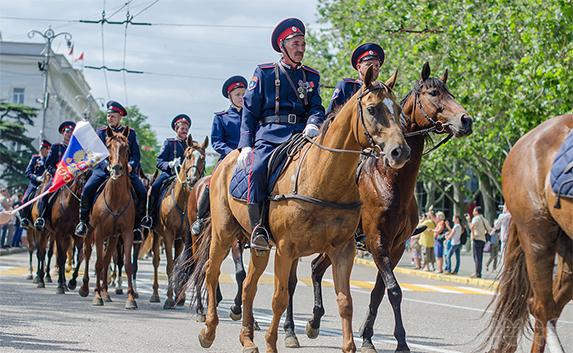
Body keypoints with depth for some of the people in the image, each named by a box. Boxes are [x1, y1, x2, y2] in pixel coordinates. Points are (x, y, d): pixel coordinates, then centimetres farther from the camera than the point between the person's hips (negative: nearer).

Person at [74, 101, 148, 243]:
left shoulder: (130, 133, 13)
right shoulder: (101, 132, 12)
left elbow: (136, 154, 7)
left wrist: (131, 165, -16)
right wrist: (107, 165, -19)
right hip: (104, 168, 0)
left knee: (142, 192, -22)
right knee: (87, 189, -24)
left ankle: (137, 225, -9)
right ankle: (83, 222, -8)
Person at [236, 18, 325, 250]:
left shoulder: (312, 77, 21)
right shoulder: (264, 73, 14)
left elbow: (316, 108, 11)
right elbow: (249, 111, 10)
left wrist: (313, 124, -15)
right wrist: (246, 145, -3)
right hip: (269, 134, -2)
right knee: (258, 169, -32)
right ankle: (257, 227, -26)